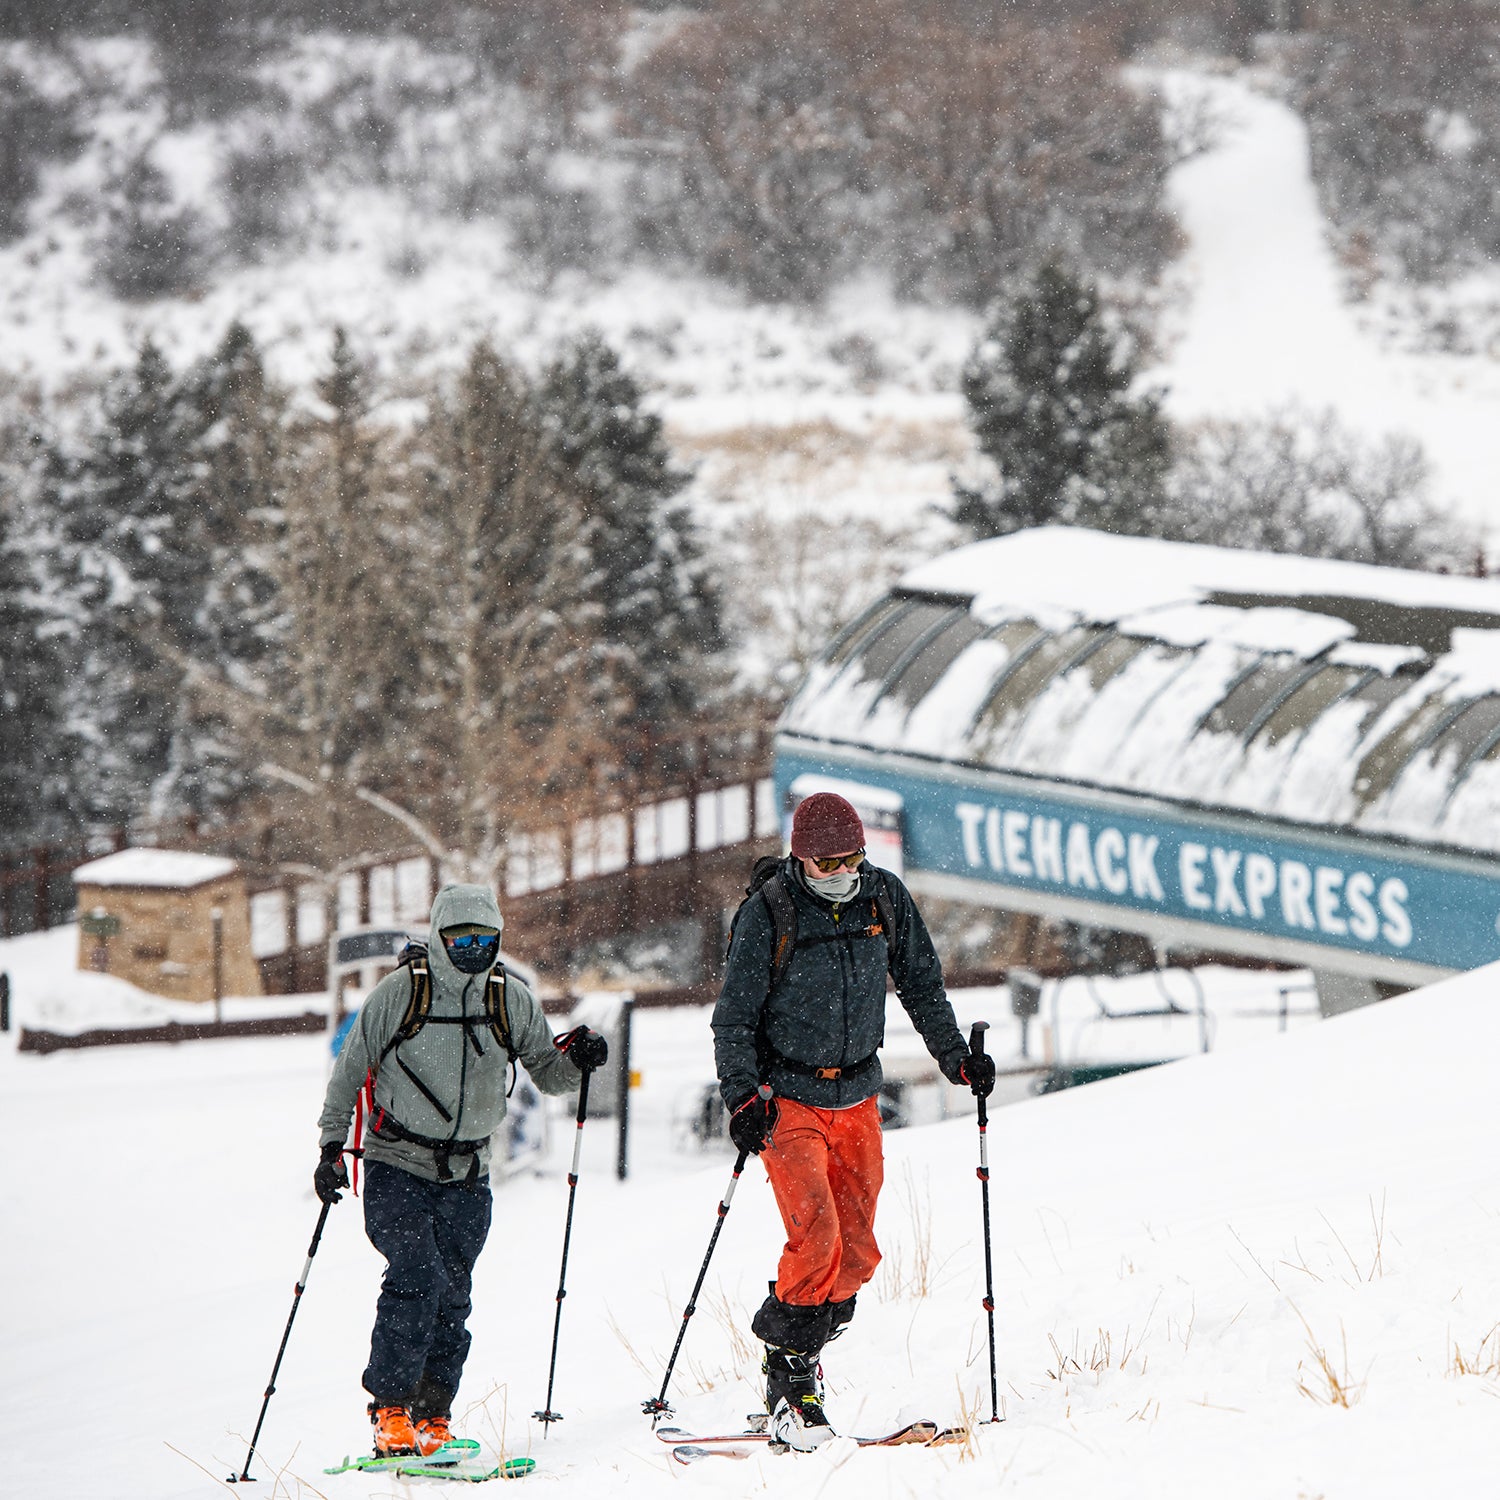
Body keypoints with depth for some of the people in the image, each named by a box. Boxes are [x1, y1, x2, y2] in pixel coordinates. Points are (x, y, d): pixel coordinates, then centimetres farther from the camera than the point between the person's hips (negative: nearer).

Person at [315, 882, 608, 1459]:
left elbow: (547, 1074, 9)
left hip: (466, 1177, 3)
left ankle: (431, 1418, 10)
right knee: (417, 1275, -20)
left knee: (451, 1301, -1)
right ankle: (391, 1410, -13)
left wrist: (575, 1059, -13)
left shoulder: (511, 1000, 2)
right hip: (397, 1168, -3)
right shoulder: (398, 993, -7)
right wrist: (331, 1146, -4)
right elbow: (350, 1072, 1)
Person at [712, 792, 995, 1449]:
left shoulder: (886, 898, -1)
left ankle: (800, 1347, 21)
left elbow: (921, 985, 14)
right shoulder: (768, 914, -13)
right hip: (788, 1098, -5)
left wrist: (955, 1056, 9)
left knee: (857, 1252, 2)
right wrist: (743, 1097, -18)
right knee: (816, 1237, -19)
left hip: (857, 1096, 5)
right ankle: (789, 1380, -10)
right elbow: (735, 1017, -8)